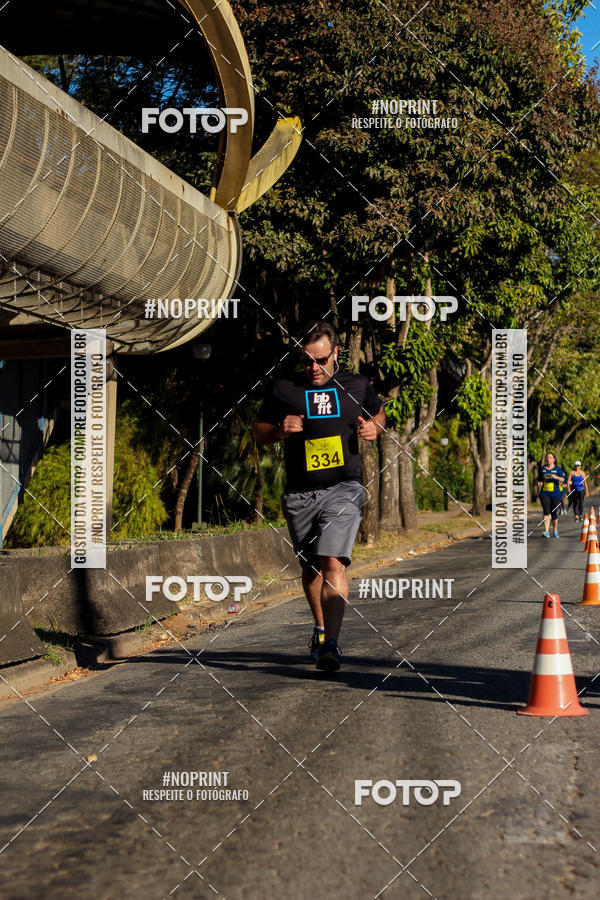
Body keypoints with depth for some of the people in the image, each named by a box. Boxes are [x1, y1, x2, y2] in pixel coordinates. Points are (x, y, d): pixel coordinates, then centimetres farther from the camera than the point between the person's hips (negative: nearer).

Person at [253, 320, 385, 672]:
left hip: (343, 489, -2)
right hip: (300, 495, 2)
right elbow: (259, 432, 11)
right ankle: (321, 629, 37)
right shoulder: (284, 389, 3)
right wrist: (280, 430, -11)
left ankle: (331, 642, -22)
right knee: (311, 567, 13)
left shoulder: (356, 386, 6)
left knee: (334, 562, -19)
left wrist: (375, 428, 1)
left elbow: (378, 413, 24)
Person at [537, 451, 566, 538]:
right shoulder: (542, 468, 9)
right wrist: (539, 483, 3)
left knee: (554, 513, 5)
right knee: (546, 512, -14)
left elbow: (564, 479, -8)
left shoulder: (558, 469, 0)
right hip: (545, 493, 1)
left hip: (555, 494, -1)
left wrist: (556, 477, -25)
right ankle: (547, 531, -16)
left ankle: (555, 530, 26)